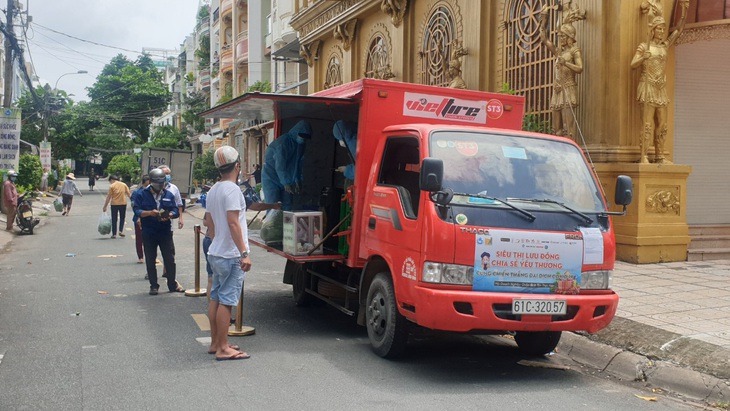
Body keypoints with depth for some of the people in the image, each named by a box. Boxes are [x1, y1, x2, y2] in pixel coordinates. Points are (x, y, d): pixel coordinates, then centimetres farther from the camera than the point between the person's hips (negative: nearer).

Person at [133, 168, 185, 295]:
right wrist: (149, 213, -23)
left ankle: (172, 284, 18)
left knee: (170, 259, 5)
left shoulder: (168, 195, 7)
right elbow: (137, 210, -7)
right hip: (148, 233, -1)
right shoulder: (143, 195, 0)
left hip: (165, 233, 2)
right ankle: (154, 286, 16)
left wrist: (169, 215, -19)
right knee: (150, 261, 5)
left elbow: (175, 211, 3)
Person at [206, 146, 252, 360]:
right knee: (226, 301, -6)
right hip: (231, 256, -9)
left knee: (216, 298, 13)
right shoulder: (232, 189, -16)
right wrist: (244, 253, -23)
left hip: (216, 253, 9)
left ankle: (215, 343, 21)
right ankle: (223, 349, -2)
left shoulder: (213, 190, 12)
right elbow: (233, 223, -22)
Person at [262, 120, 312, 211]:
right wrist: (285, 183, -31)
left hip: (286, 179, 7)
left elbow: (298, 163, 10)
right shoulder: (283, 142, -22)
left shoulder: (300, 144, 2)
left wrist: (297, 180, 5)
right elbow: (280, 164, -27)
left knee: (287, 207, 1)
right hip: (271, 177, -7)